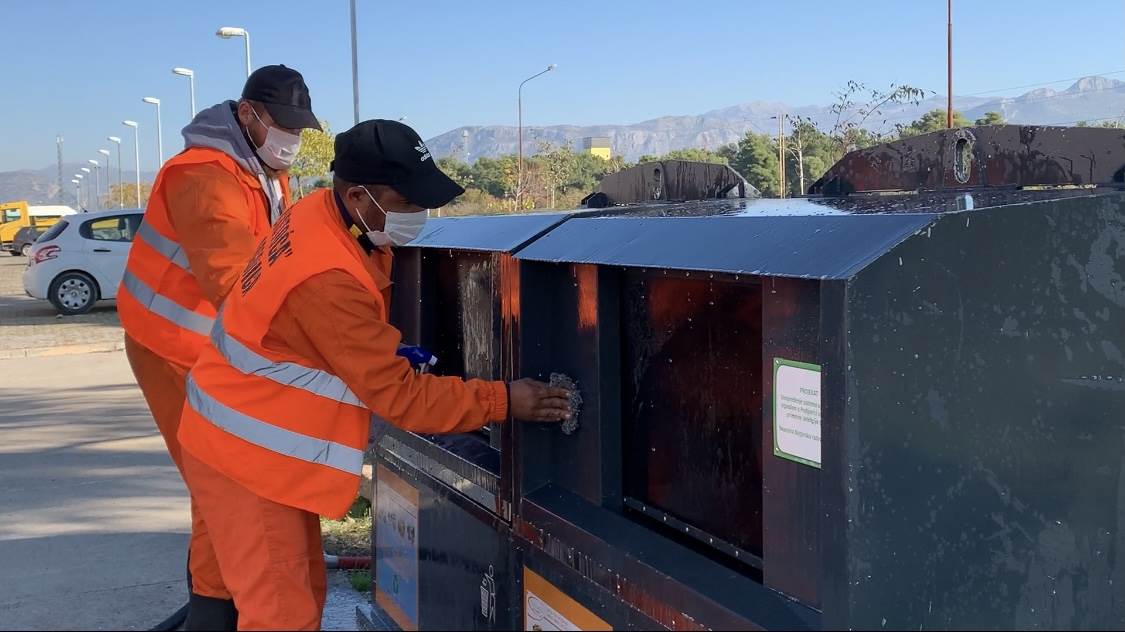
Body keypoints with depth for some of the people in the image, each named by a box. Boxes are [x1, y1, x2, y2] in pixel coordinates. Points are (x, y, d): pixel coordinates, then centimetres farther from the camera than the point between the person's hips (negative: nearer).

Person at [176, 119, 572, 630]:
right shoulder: (327, 280, -31)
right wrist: (502, 402, -21)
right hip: (245, 454, -10)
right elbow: (396, 394, -25)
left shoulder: (318, 214, -2)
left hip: (259, 438, 10)